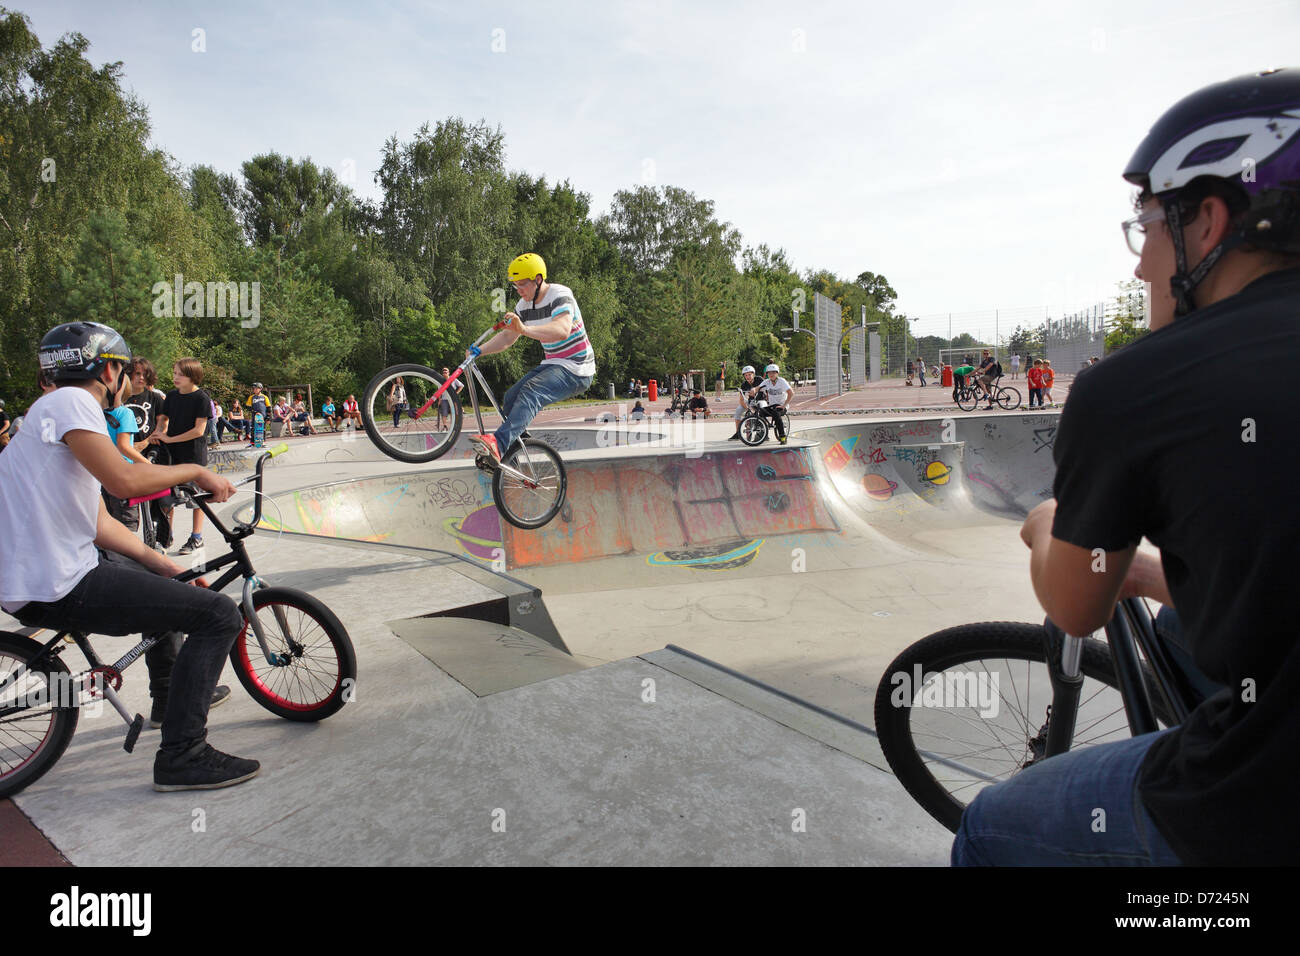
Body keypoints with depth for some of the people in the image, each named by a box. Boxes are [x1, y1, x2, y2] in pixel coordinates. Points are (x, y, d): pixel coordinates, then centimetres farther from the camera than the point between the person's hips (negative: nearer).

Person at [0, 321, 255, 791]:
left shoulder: (55, 408, 21)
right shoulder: (70, 401, -10)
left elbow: (99, 524, 16)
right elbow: (123, 479, -27)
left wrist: (171, 568, 11)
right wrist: (195, 471, -11)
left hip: (38, 571, 11)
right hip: (56, 588, -11)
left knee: (157, 573, 35)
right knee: (220, 614, -16)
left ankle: (171, 693, 42)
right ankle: (181, 755, -9)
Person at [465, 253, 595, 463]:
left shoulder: (560, 295, -17)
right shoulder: (525, 305, 7)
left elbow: (562, 330, -36)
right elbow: (507, 337, 10)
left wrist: (524, 329, -49)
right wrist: (479, 350, -8)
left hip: (575, 369, -9)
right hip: (552, 364, 9)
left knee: (531, 392, -31)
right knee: (511, 398, -3)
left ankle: (498, 445, -46)